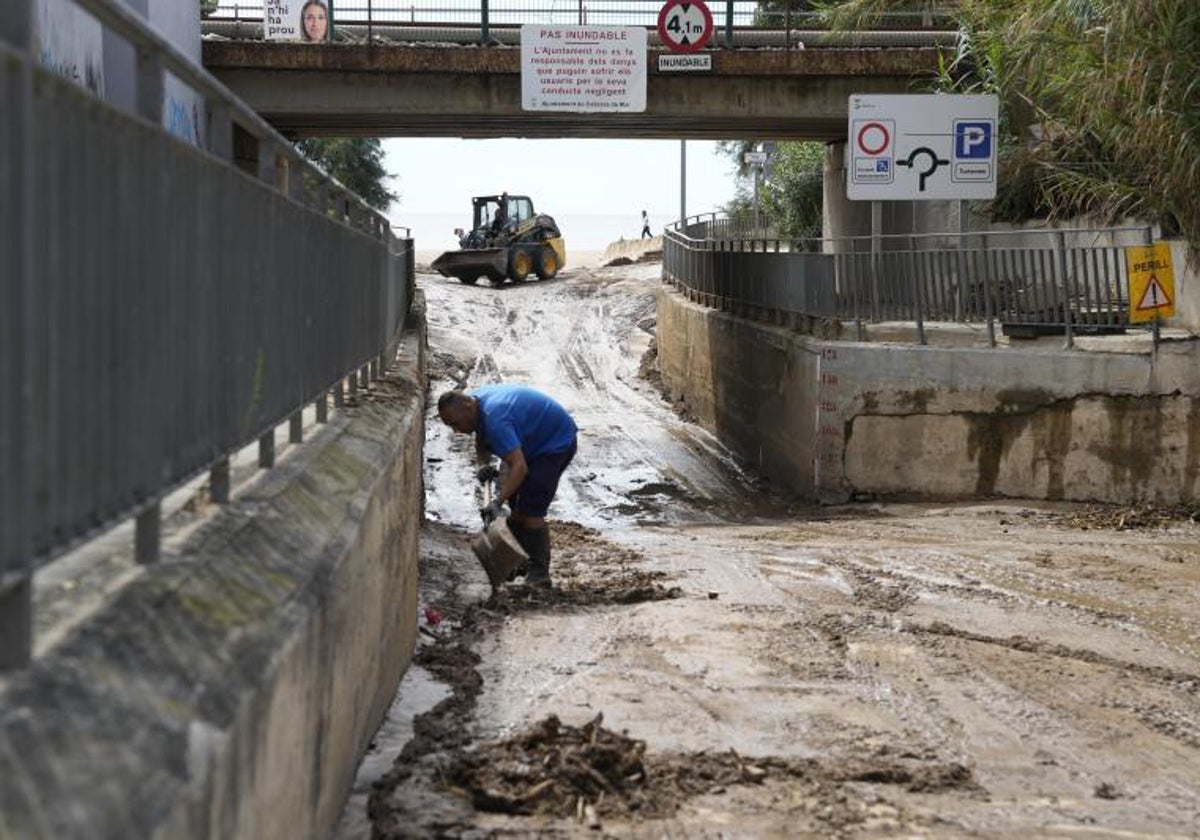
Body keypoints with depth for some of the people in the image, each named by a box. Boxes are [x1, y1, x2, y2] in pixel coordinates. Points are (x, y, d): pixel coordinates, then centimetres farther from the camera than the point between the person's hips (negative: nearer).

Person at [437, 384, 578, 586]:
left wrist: (498, 502, -48)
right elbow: (482, 440, 15)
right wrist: (484, 464, -4)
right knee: (514, 503, 12)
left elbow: (519, 467, -43)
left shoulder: (495, 419, -35)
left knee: (530, 509, -15)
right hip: (531, 442, 10)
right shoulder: (474, 399, -5)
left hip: (557, 442, -10)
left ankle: (539, 575, -10)